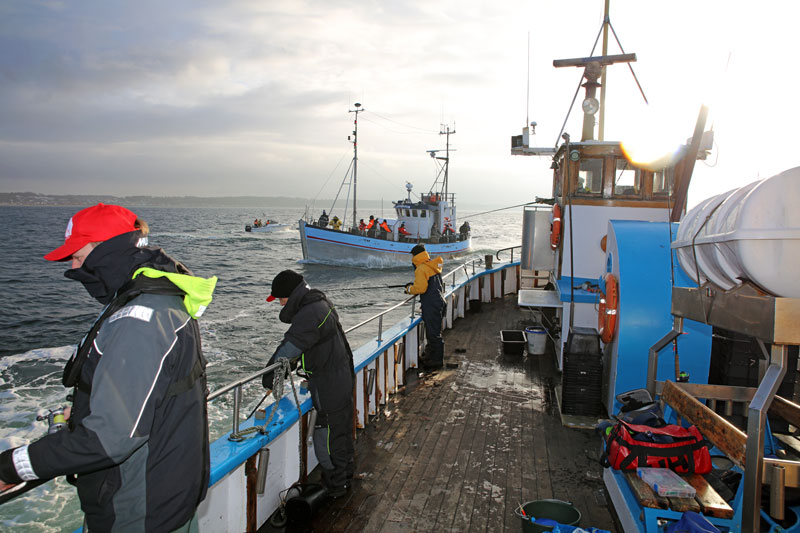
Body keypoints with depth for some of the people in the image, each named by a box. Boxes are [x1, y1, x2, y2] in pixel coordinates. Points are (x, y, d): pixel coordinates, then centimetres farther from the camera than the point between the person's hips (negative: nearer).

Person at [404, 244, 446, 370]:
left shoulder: (421, 269, -16)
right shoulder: (433, 265, 13)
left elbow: (420, 288, -22)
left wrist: (409, 289, -4)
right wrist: (414, 285, 17)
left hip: (431, 305, -10)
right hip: (438, 302, 10)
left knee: (434, 333, -4)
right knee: (434, 332, 18)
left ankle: (437, 360, 2)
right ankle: (430, 357, 29)